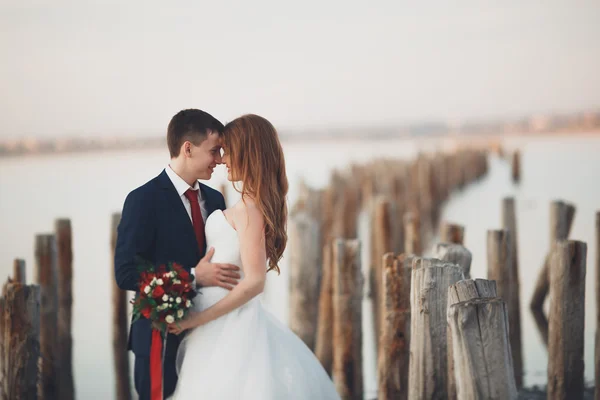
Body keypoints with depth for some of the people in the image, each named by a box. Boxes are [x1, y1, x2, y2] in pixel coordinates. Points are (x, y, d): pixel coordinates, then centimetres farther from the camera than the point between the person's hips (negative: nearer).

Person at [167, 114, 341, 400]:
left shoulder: (249, 208, -17)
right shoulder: (260, 203, 10)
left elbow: (254, 282, -22)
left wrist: (197, 319, -17)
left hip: (228, 327, -9)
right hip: (229, 323, 9)